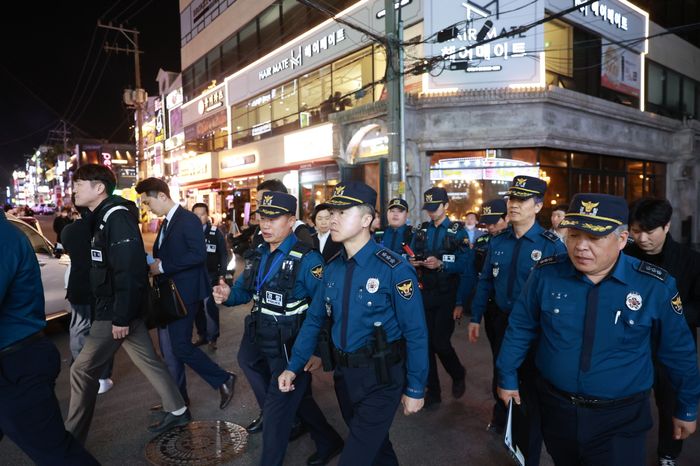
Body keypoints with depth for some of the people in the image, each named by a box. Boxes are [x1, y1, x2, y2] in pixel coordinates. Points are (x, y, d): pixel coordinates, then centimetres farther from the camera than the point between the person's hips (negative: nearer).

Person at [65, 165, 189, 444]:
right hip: (117, 308, 10)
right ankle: (177, 411, 28)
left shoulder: (117, 216, -19)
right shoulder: (104, 217, 13)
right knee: (147, 360, 15)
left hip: (118, 310, -10)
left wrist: (120, 318, -23)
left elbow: (129, 271, -25)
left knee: (83, 369, 1)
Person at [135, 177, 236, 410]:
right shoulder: (166, 222, 15)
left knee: (181, 347, -8)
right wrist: (154, 265, 2)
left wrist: (162, 267, -20)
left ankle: (224, 380, 10)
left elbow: (198, 254, -23)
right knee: (168, 349, 13)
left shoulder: (188, 219, -13)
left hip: (184, 294, -9)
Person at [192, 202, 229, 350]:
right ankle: (202, 335, 22)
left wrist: (222, 274, -6)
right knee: (197, 307, 9)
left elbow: (224, 255, 0)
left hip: (210, 276, -3)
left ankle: (212, 337, 4)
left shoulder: (216, 232, -1)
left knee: (210, 306, -7)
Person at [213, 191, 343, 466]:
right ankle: (329, 442, 45)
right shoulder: (258, 255, 4)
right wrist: (227, 295, -9)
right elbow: (245, 289, 13)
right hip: (261, 342, 8)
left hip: (291, 349, -8)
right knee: (297, 399, 23)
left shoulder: (306, 259, -19)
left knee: (276, 410, 5)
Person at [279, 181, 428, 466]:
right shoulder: (332, 269, 0)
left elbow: (415, 333, -16)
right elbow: (314, 319, 6)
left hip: (381, 379, -6)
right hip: (344, 375, 6)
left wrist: (415, 389, -11)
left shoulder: (394, 269, -19)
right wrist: (294, 366, 0)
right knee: (373, 442, 26)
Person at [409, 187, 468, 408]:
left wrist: (441, 264, -25)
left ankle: (458, 375, 27)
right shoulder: (421, 231, 9)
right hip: (425, 294, 4)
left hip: (446, 296, -4)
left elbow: (464, 265, -12)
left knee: (440, 342, -5)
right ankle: (433, 391, 22)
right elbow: (412, 258, 9)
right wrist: (412, 263, -13)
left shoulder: (457, 231, -4)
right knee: (426, 342, 7)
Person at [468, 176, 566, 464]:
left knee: (533, 388, 8)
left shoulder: (552, 245, -15)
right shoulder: (497, 242, 0)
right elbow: (485, 281, 5)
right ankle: (506, 418, 52)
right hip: (503, 322, 5)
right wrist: (476, 318, 6)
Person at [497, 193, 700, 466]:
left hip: (620, 421, -2)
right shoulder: (546, 274, -13)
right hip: (555, 409, 3)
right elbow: (520, 329, -1)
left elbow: (678, 351, 0)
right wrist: (507, 378, 6)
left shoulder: (656, 286, -14)